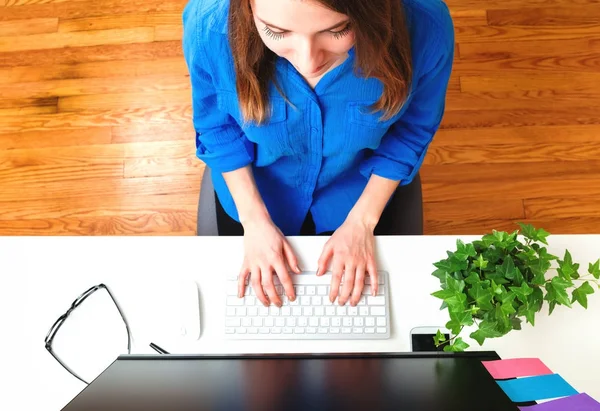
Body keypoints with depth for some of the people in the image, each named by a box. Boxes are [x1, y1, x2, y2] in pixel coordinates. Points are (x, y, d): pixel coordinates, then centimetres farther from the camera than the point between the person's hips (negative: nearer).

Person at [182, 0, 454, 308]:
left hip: (358, 187, 1)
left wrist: (362, 221, -14)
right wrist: (254, 218, -16)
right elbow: (215, 124, -12)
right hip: (253, 186, 1)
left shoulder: (424, 27, -34)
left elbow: (412, 128, -13)